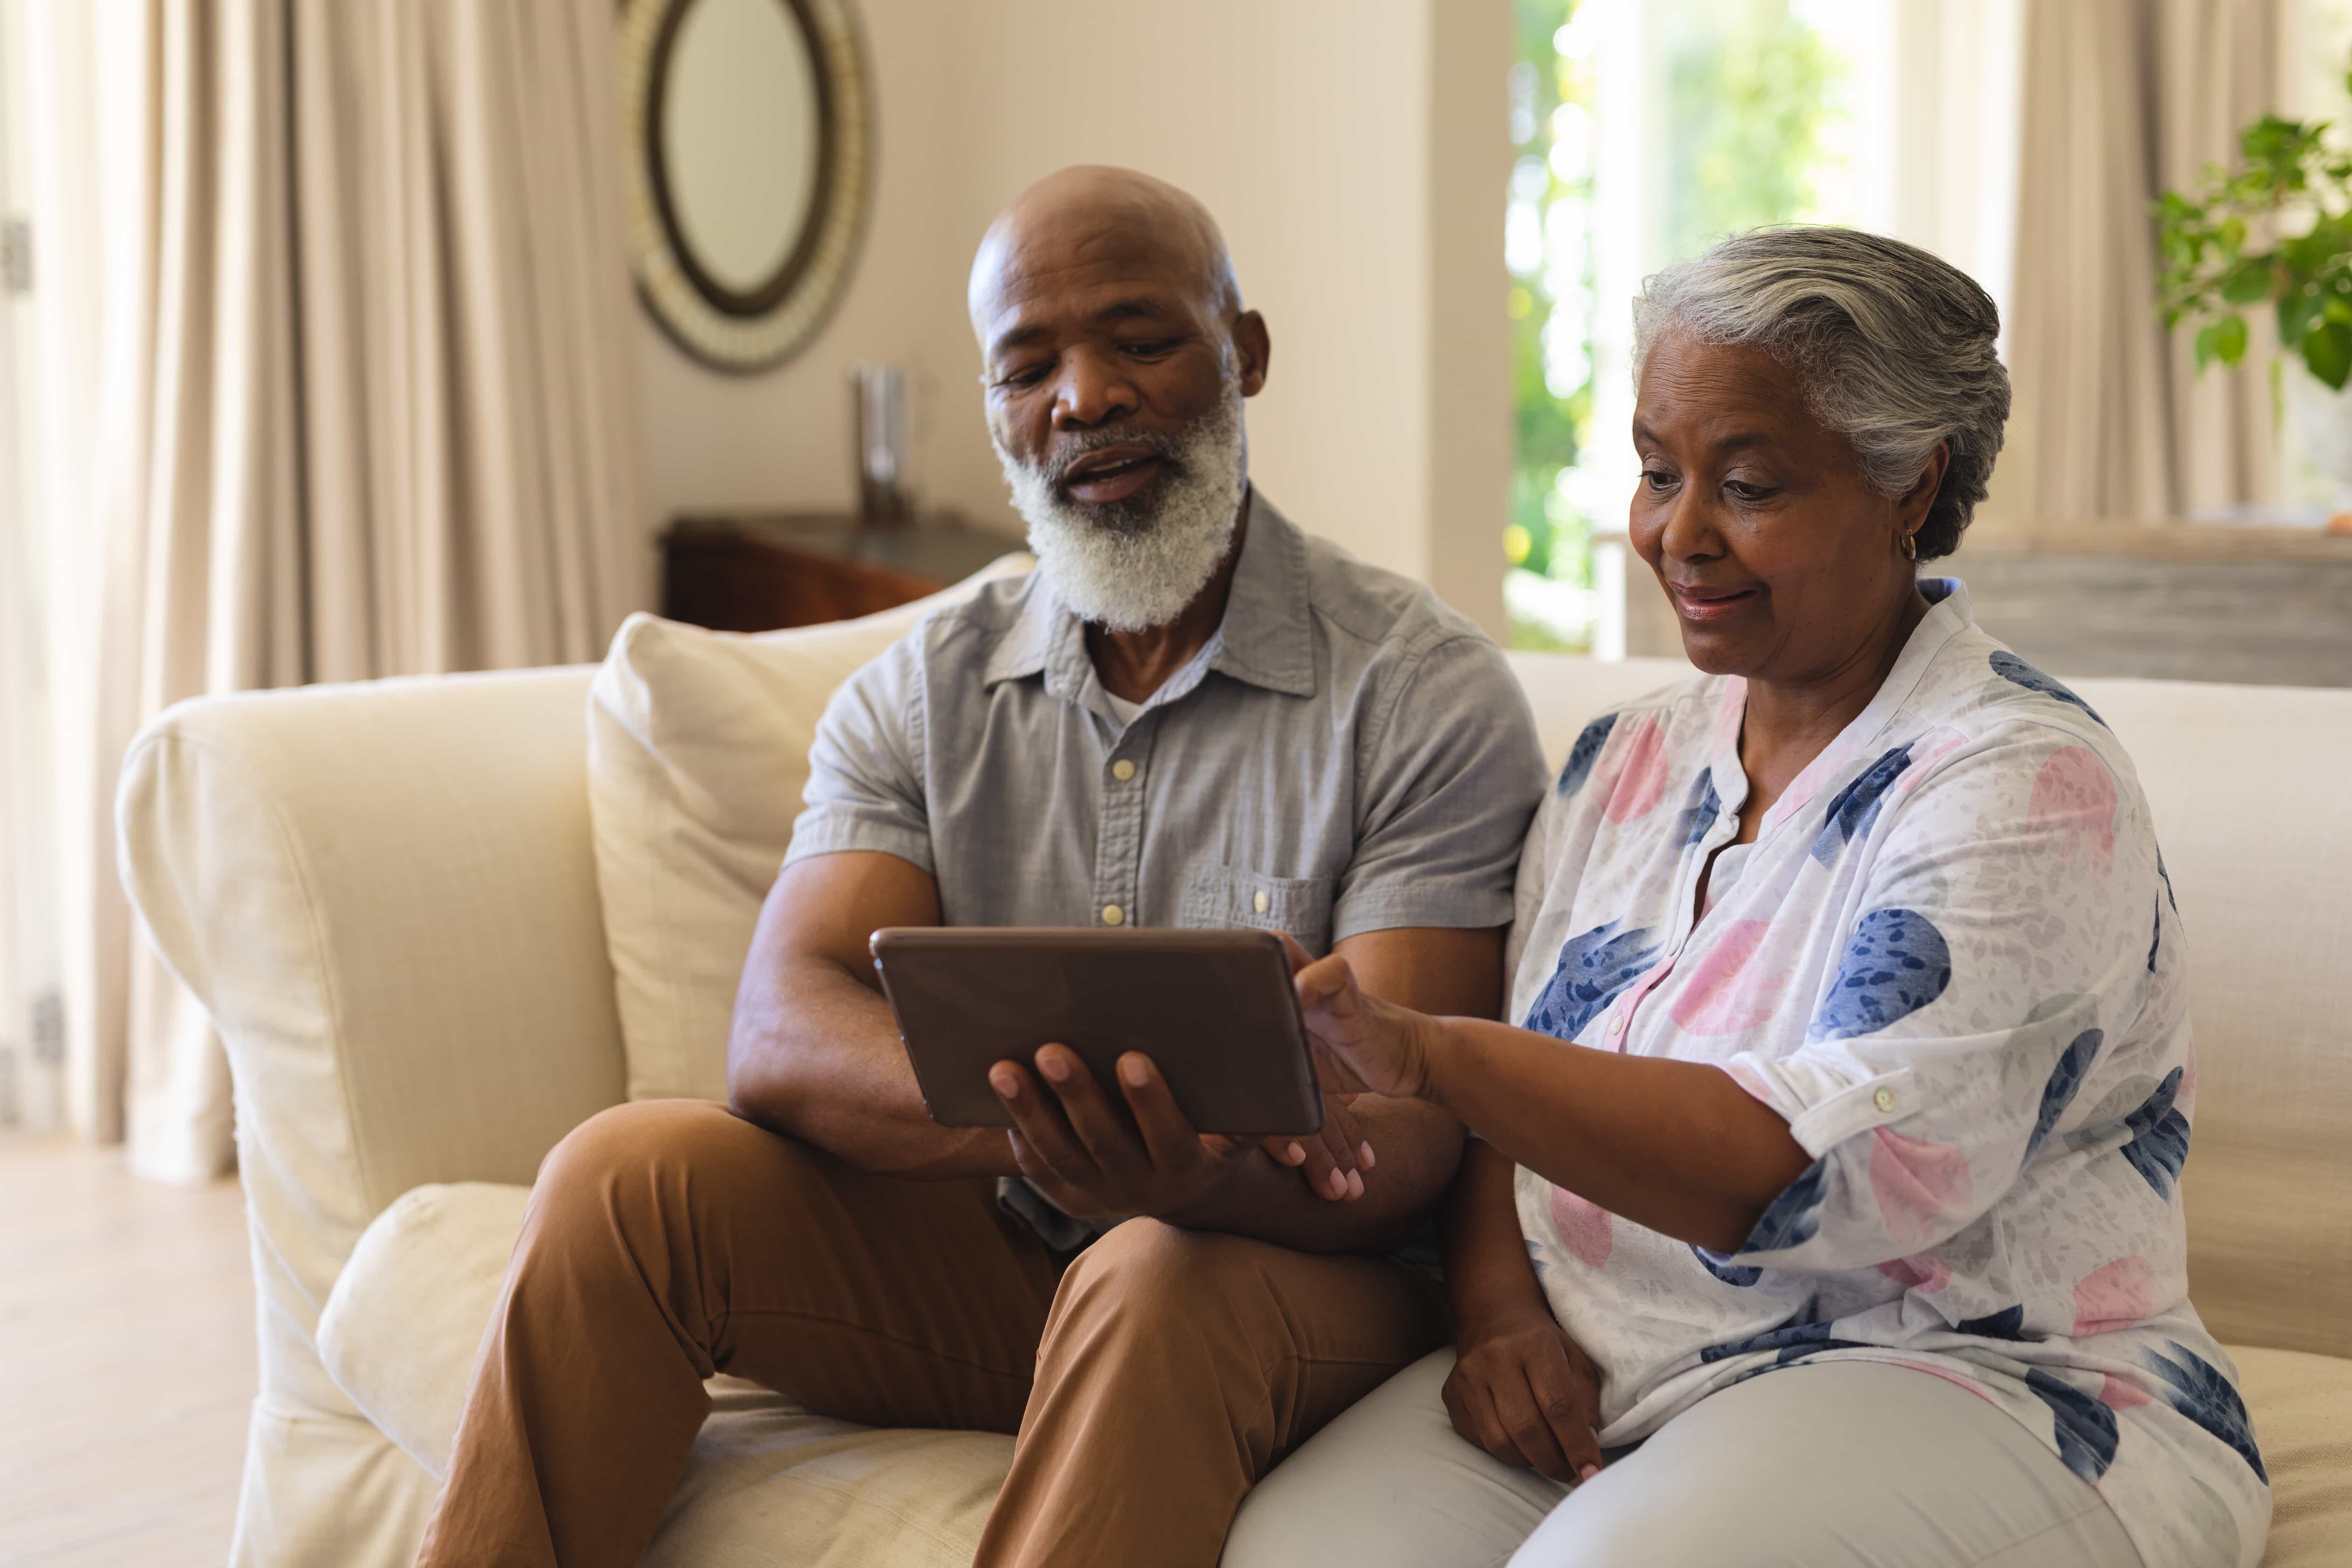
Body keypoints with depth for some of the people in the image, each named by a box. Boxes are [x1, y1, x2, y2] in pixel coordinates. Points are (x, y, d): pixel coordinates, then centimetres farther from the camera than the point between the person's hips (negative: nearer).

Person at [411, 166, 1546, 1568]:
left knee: (1157, 1284, -37)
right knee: (629, 1174, -18)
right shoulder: (922, 695, 5)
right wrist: (1026, 1113, -33)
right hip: (981, 1253, 4)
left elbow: (1406, 1135, -16)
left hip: (1294, 1263, -4)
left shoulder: (1427, 692, -8)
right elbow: (783, 1036, -11)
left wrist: (1190, 1175, -41)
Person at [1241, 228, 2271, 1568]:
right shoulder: (1626, 764, 14)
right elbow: (1508, 1127, 15)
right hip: (1596, 1395, 6)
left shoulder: (2025, 790, -10)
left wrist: (1425, 1053, -31)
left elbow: (1839, 1169, -24)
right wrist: (1501, 1312, -8)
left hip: (1975, 1395, -5)